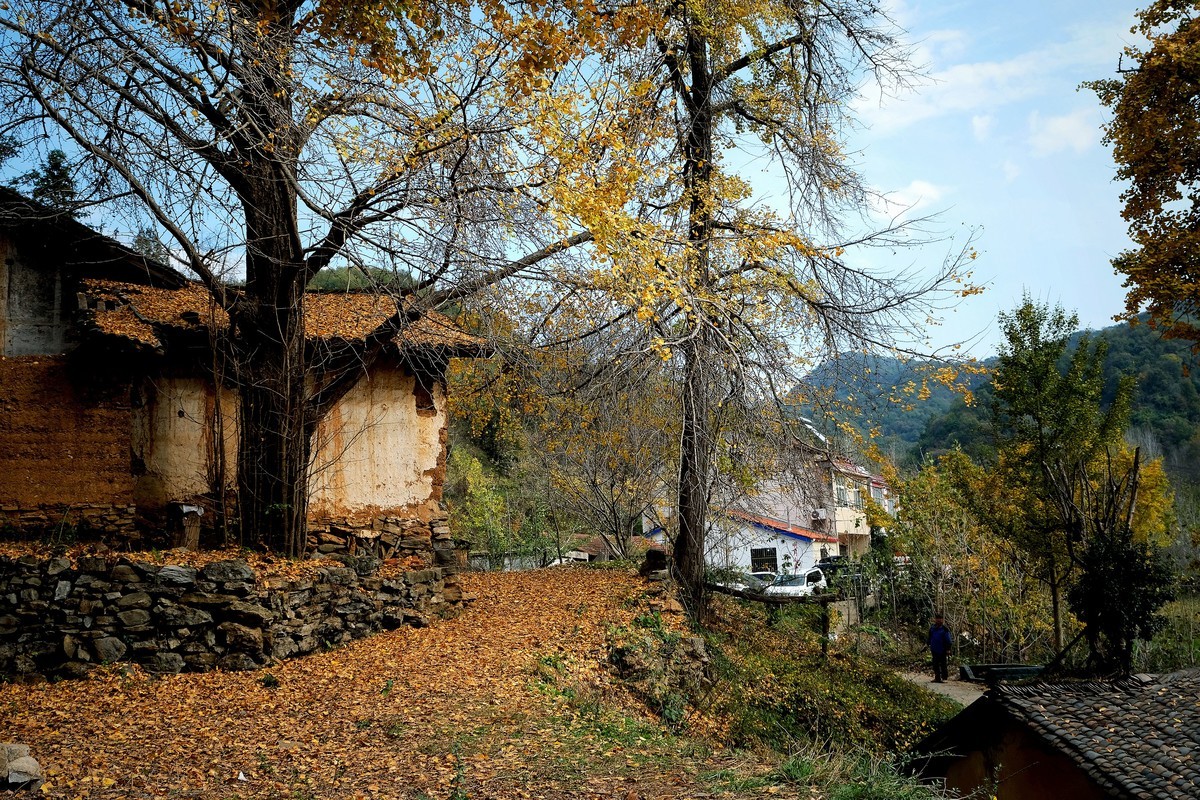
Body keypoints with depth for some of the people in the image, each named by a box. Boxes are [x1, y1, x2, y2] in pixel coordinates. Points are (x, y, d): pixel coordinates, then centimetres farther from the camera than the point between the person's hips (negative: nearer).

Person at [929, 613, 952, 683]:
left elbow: (948, 640, -5)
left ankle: (944, 678, 9)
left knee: (943, 664, 2)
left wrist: (948, 649, -8)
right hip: (934, 650, 5)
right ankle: (937, 678, 12)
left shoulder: (945, 629, -6)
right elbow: (929, 638, 18)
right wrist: (929, 646, 16)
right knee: (935, 664, 7)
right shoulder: (932, 628, 8)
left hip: (942, 650, -5)